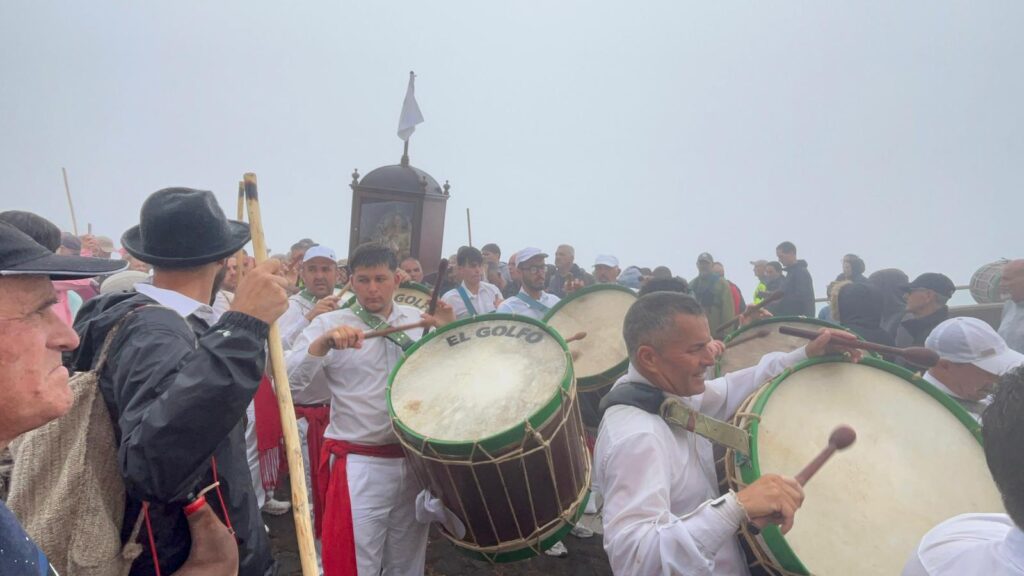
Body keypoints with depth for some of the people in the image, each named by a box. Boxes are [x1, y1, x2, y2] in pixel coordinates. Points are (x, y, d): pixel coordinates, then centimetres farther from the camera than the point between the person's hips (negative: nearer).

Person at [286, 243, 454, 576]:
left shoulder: (419, 320, 5)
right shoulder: (329, 324, -5)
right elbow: (286, 384, -15)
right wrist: (322, 344, -31)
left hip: (416, 461, 4)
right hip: (359, 467, -4)